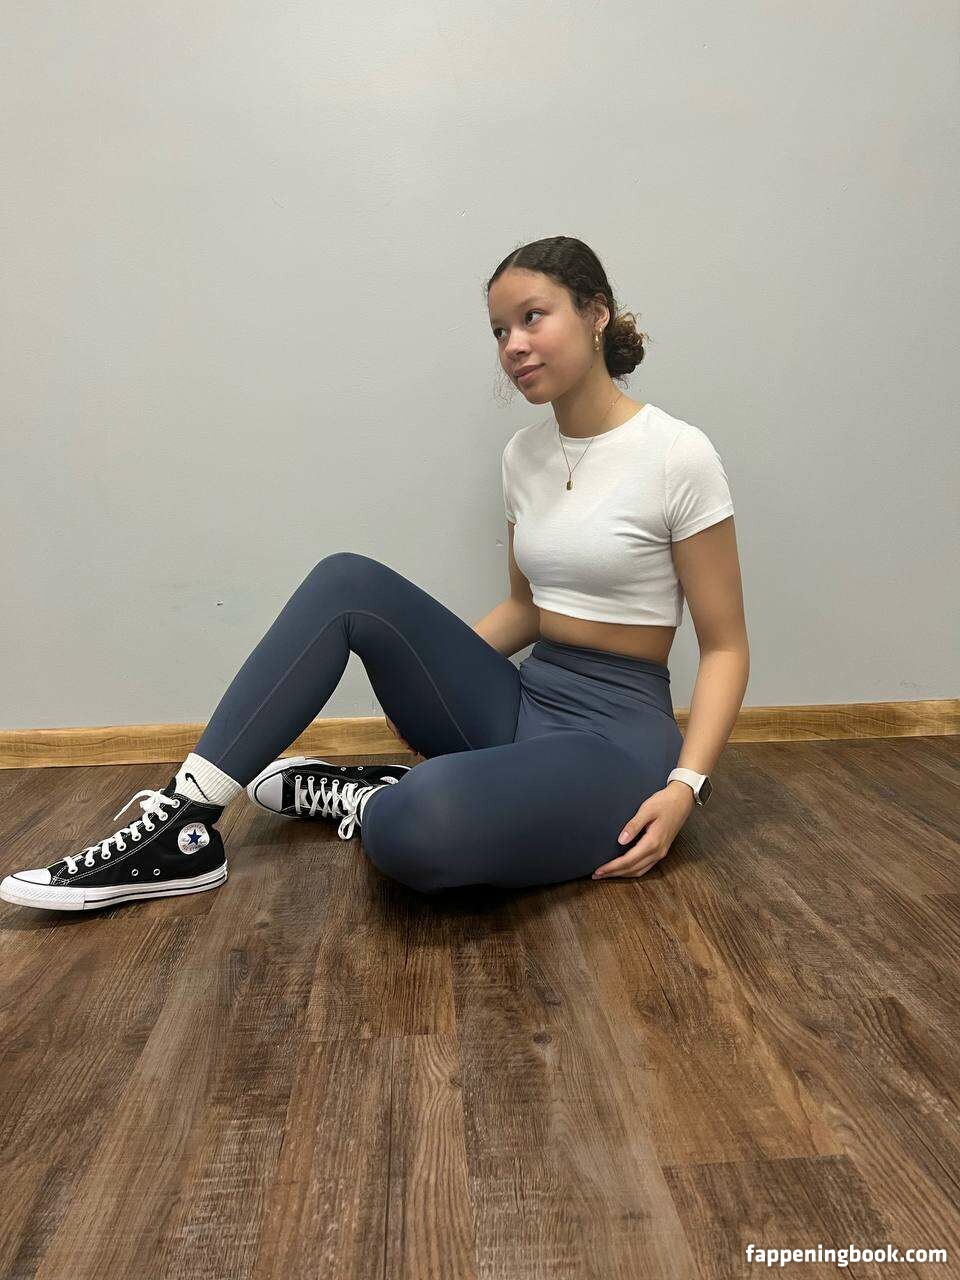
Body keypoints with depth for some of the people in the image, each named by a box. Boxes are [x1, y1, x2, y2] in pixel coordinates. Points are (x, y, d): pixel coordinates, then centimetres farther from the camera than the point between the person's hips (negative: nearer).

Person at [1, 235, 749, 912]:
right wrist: (423, 664, 6)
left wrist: (686, 784, -20)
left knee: (413, 828, -38)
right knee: (348, 584, -14)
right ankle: (183, 826, -13)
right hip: (523, 705, 6)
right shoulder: (523, 455, 7)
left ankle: (364, 800, 0)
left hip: (616, 733, -6)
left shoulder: (680, 456, -12)